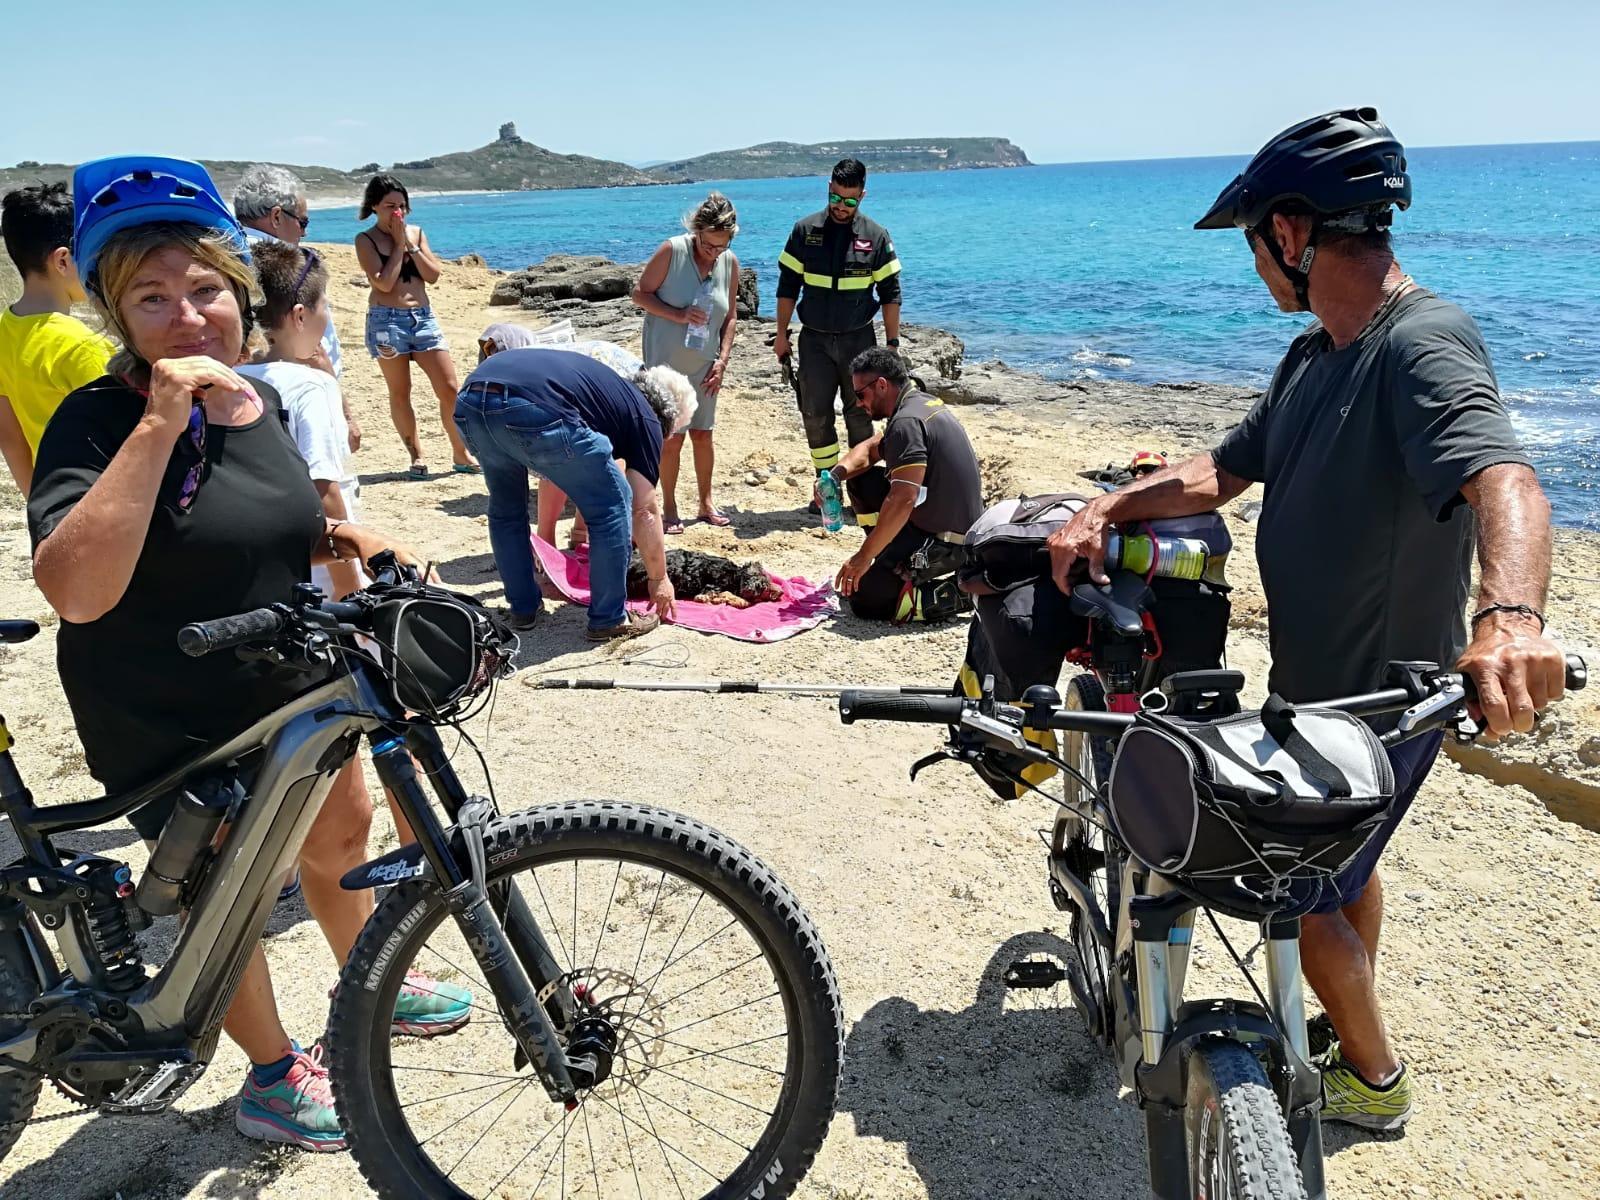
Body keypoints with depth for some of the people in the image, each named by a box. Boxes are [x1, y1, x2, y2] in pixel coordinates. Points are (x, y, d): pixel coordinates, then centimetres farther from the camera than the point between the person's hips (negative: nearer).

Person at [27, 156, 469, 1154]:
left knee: (341, 835, 22)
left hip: (287, 690, 7)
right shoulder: (99, 421, -22)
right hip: (168, 730, -7)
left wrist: (342, 540, -3)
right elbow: (76, 590, -38)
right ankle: (275, 1078, 34)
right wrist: (159, 424, -39)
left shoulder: (263, 402, 0)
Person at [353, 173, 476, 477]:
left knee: (450, 389, -2)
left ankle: (461, 454, 8)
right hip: (387, 320, -4)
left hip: (423, 317, 4)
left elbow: (433, 275, 2)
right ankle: (417, 456, 14)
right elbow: (384, 283, -14)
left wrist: (411, 244, -5)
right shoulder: (366, 240, -2)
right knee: (400, 393, 3)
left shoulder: (416, 233, 10)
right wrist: (398, 243, -8)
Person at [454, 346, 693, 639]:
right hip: (533, 411, -8)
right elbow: (644, 510, 19)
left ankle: (523, 609, 38)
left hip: (469, 401, 8)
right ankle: (609, 620, 19)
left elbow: (554, 479, 48)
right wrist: (660, 578, 31)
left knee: (505, 509, 31)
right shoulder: (644, 417, 19)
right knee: (612, 505, 12)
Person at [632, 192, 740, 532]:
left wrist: (722, 360, -2)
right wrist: (678, 315, -21)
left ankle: (706, 503, 23)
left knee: (702, 434, 10)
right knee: (672, 437, -1)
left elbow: (730, 317, 7)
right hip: (665, 362, -4)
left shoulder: (730, 262, -1)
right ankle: (669, 508, 12)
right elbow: (640, 293, -9)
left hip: (704, 364, 4)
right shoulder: (672, 250, -14)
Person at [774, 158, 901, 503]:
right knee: (815, 414, 0)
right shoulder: (805, 230, 1)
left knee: (859, 415, 3)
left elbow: (890, 293, 2)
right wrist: (782, 333, 2)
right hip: (814, 339, 1)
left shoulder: (875, 236, -1)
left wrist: (892, 342, -2)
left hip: (859, 339, -1)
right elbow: (788, 285, 5)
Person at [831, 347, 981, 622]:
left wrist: (863, 557, -23)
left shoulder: (907, 422, -23)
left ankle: (961, 593, -8)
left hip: (947, 544, -10)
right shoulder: (922, 403, 9)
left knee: (863, 601, -8)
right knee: (861, 481, 16)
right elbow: (869, 449, 21)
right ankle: (889, 559, 20)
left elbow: (902, 500, -30)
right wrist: (836, 474, 1)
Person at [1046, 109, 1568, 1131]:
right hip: (1318, 684, 9)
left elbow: (1505, 480, -43)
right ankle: (1352, 1030, 50)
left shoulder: (1423, 341, -27)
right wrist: (1103, 511, -9)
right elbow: (1227, 468, 6)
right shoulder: (1316, 354, 4)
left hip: (1386, 699, -9)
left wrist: (1508, 619, -63)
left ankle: (1374, 1081, 31)